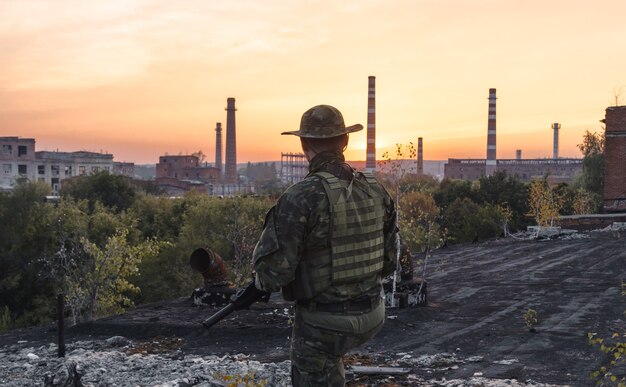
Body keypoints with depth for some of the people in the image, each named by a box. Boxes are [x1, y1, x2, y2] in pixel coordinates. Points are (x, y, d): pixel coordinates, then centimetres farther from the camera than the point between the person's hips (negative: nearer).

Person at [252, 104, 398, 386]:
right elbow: (388, 262, 7)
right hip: (372, 314, 6)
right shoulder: (376, 191, -2)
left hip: (325, 322, -6)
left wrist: (263, 279, 2)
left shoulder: (300, 198, -21)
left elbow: (273, 273, -20)